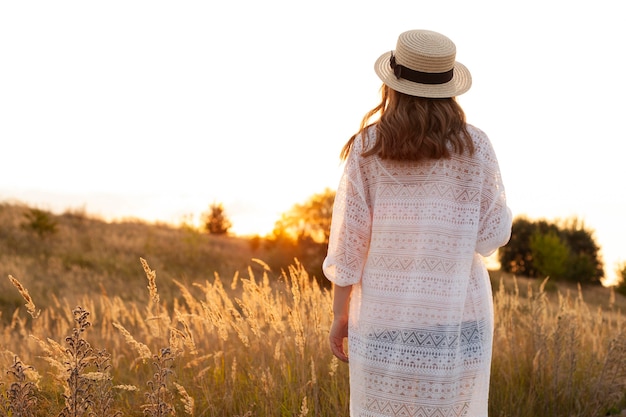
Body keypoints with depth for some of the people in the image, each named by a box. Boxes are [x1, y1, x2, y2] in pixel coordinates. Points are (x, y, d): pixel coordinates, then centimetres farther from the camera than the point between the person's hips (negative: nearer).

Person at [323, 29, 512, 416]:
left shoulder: (368, 147, -8)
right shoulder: (475, 146, -8)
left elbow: (348, 240, -9)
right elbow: (491, 236, -4)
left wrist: (340, 316, 2)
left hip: (386, 315, 0)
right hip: (456, 314, 0)